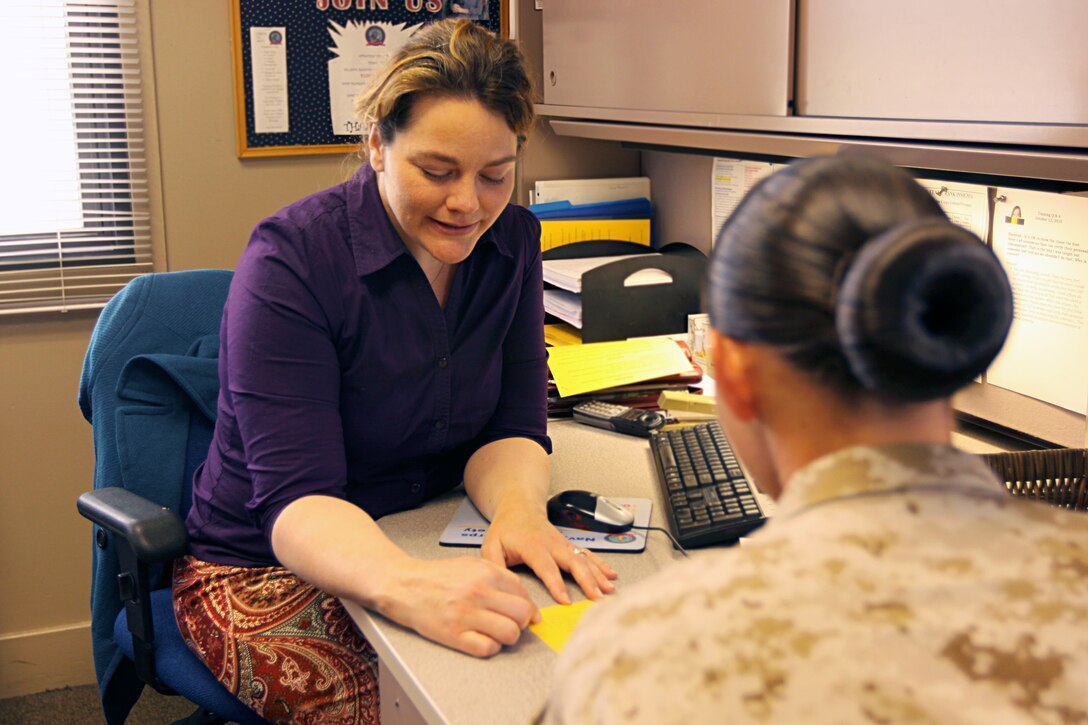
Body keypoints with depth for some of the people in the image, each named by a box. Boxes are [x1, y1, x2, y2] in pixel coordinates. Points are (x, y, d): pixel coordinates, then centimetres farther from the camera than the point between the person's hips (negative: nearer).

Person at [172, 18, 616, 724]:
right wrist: (405, 585, -48)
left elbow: (512, 424, -3)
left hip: (418, 545, 5)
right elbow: (296, 497, -27)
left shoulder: (512, 241, -1)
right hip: (266, 566, -4)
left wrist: (518, 508, -28)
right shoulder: (292, 259, -19)